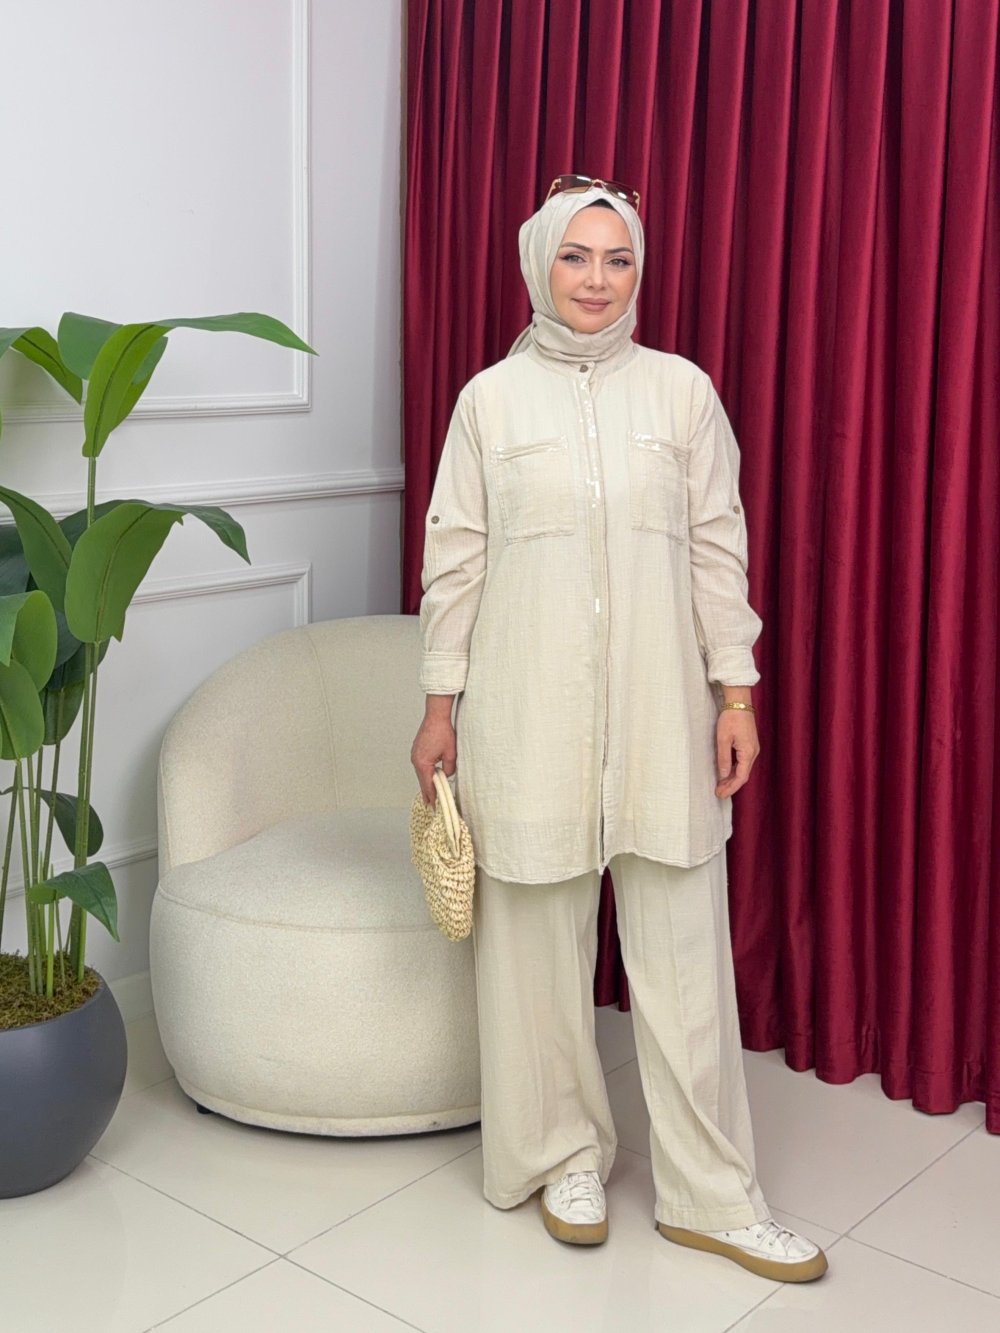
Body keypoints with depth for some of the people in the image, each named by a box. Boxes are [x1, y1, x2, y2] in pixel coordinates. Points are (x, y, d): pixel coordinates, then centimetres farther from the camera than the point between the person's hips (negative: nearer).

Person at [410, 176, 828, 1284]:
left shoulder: (683, 390, 5)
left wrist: (736, 695, 1)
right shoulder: (491, 398, 3)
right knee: (540, 938, 7)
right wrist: (440, 707, 2)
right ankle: (568, 1156, 27)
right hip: (528, 712, 0)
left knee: (684, 947, 3)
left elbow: (719, 549, 6)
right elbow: (454, 559, 4)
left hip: (660, 706, 1)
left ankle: (709, 1193, 15)